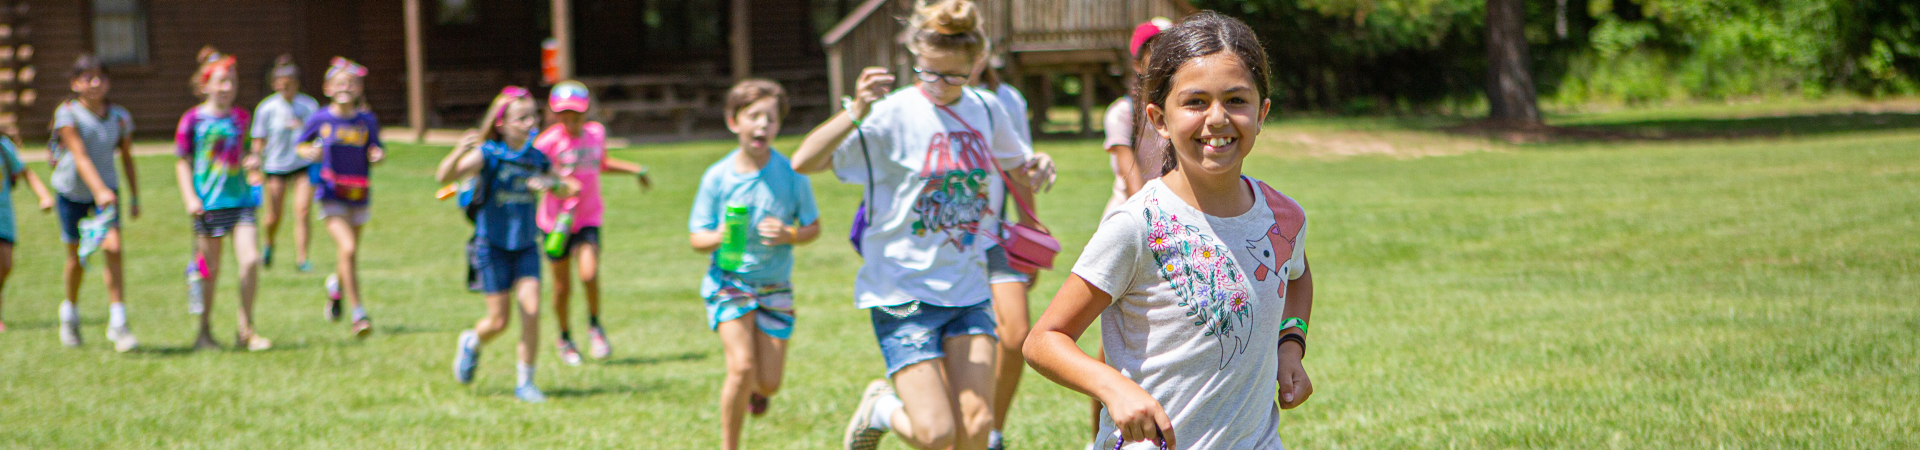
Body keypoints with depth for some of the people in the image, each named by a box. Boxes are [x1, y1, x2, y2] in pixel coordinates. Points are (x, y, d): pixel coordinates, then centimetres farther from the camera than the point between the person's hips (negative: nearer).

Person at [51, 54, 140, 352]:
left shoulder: (120, 118, -4)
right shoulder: (67, 115, -15)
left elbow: (127, 159, 8)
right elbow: (80, 156, -25)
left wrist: (135, 198, 11)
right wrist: (100, 190, -37)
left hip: (106, 190, 1)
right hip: (72, 190, -1)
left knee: (113, 249, -17)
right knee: (76, 255, 9)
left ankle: (118, 324, -16)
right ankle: (70, 312, 36)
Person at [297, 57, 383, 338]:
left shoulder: (367, 121, 0)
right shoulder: (321, 119, -4)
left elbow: (375, 151, 8)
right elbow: (301, 144, 9)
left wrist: (378, 155, -15)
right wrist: (310, 153, -12)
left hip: (359, 196, 3)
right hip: (331, 196, -3)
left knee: (350, 254, 15)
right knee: (347, 249, -20)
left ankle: (336, 285, 51)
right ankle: (358, 314, -14)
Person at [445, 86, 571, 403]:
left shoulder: (537, 159, 1)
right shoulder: (488, 154, -14)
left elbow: (563, 192, 12)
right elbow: (444, 177, -26)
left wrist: (551, 184, -11)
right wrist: (459, 152, -45)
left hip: (526, 246, 4)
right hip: (491, 246, -4)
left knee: (531, 312, -9)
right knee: (499, 321, -2)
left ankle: (525, 382, 4)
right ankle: (471, 344, 32)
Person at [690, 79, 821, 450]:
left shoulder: (791, 174, -7)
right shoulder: (718, 177, -8)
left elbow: (813, 228, 2)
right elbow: (696, 238, -2)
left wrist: (788, 234, -19)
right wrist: (717, 238, -25)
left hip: (775, 286, 2)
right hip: (729, 282, -2)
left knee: (768, 384, 0)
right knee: (742, 367, -20)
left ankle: (755, 389, 39)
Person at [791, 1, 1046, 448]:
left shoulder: (987, 111, 4)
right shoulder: (894, 114, -12)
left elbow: (1017, 164, 27)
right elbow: (804, 162, -22)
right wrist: (856, 110, -33)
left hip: (969, 290, 5)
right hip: (904, 292, -5)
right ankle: (879, 408, 22)